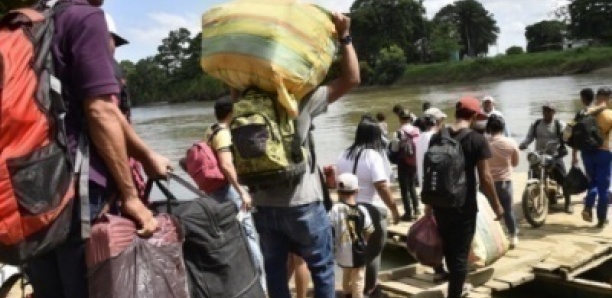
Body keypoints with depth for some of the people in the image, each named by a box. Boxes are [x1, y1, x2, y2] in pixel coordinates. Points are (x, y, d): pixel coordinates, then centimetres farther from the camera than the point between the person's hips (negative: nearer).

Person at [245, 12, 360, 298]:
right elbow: (351, 79, -7)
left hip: (263, 205, 4)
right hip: (301, 203, -4)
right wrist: (344, 36, -5)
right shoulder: (301, 100, -10)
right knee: (322, 268, 10)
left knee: (274, 269, 13)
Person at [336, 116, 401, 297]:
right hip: (372, 210, -6)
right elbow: (382, 187, -20)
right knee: (372, 251, 6)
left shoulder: (344, 155, 6)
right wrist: (394, 209, -13)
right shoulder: (373, 155, -14)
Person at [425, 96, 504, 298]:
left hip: (440, 204, 5)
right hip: (464, 206, -5)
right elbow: (485, 178, -12)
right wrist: (497, 206, 0)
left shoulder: (437, 138, 3)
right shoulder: (477, 140, -11)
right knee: (460, 253, 4)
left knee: (449, 249, 23)